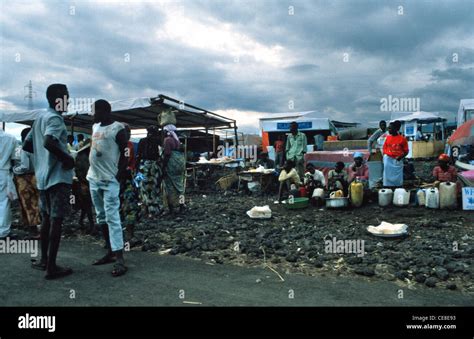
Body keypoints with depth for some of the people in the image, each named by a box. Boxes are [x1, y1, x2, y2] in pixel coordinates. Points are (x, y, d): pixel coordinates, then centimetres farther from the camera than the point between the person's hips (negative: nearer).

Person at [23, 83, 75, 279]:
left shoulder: (40, 118, 17)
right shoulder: (55, 118, -12)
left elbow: (26, 145, 21)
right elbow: (49, 142, -30)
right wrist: (67, 158, -18)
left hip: (43, 177, 9)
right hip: (58, 177, -9)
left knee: (46, 218, 16)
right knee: (56, 220, -6)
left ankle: (44, 260, 24)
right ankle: (51, 267, -3)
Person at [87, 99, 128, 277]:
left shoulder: (118, 129, -8)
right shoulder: (95, 127, 16)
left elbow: (125, 154, -11)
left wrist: (119, 176, -15)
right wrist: (91, 169, 15)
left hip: (109, 180, -8)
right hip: (94, 178, 8)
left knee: (112, 218, -13)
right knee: (101, 217, 11)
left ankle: (120, 259, -13)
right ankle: (110, 252, 20)